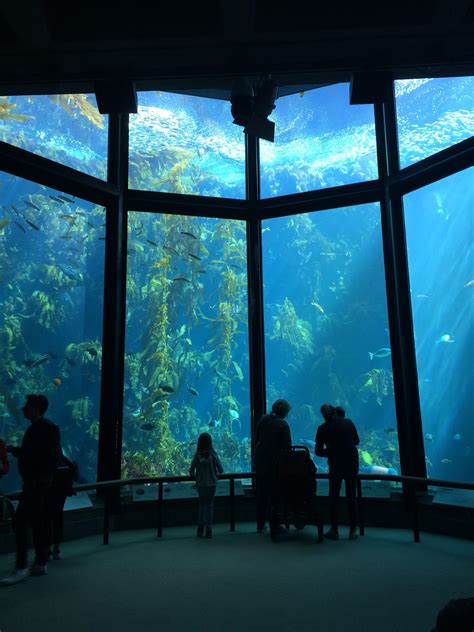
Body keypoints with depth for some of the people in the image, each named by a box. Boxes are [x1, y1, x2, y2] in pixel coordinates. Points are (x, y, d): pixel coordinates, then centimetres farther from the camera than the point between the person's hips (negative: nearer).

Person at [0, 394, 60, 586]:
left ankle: (21, 567, 2)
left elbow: (53, 456, -20)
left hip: (37, 483, -10)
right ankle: (40, 564, 24)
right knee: (38, 523, 14)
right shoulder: (35, 428, 14)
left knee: (20, 523, -7)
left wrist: (40, 478, -23)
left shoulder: (47, 428, -15)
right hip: (34, 482, 10)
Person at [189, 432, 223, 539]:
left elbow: (191, 472, -9)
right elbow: (221, 470, -7)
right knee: (209, 506, 10)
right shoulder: (213, 455, -11)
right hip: (211, 483, -1)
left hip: (200, 484, 1)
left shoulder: (197, 455, -10)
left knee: (202, 505, 18)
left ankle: (200, 528, 17)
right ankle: (208, 530, 10)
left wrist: (195, 475, 12)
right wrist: (216, 473, 14)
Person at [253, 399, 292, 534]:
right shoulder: (283, 425, -11)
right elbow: (287, 446, -10)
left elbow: (256, 438, 7)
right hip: (275, 462, -5)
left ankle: (260, 525, 19)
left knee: (261, 493, 12)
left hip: (260, 461, 5)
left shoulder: (263, 419, 3)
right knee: (274, 493, 5)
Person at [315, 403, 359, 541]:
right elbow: (356, 441, 12)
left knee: (333, 497, 11)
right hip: (352, 463, 3)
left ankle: (334, 530, 16)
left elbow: (318, 451, -4)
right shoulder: (349, 422, -2)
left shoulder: (323, 428, -8)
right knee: (351, 496, 13)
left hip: (336, 464, -2)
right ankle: (352, 531, 16)